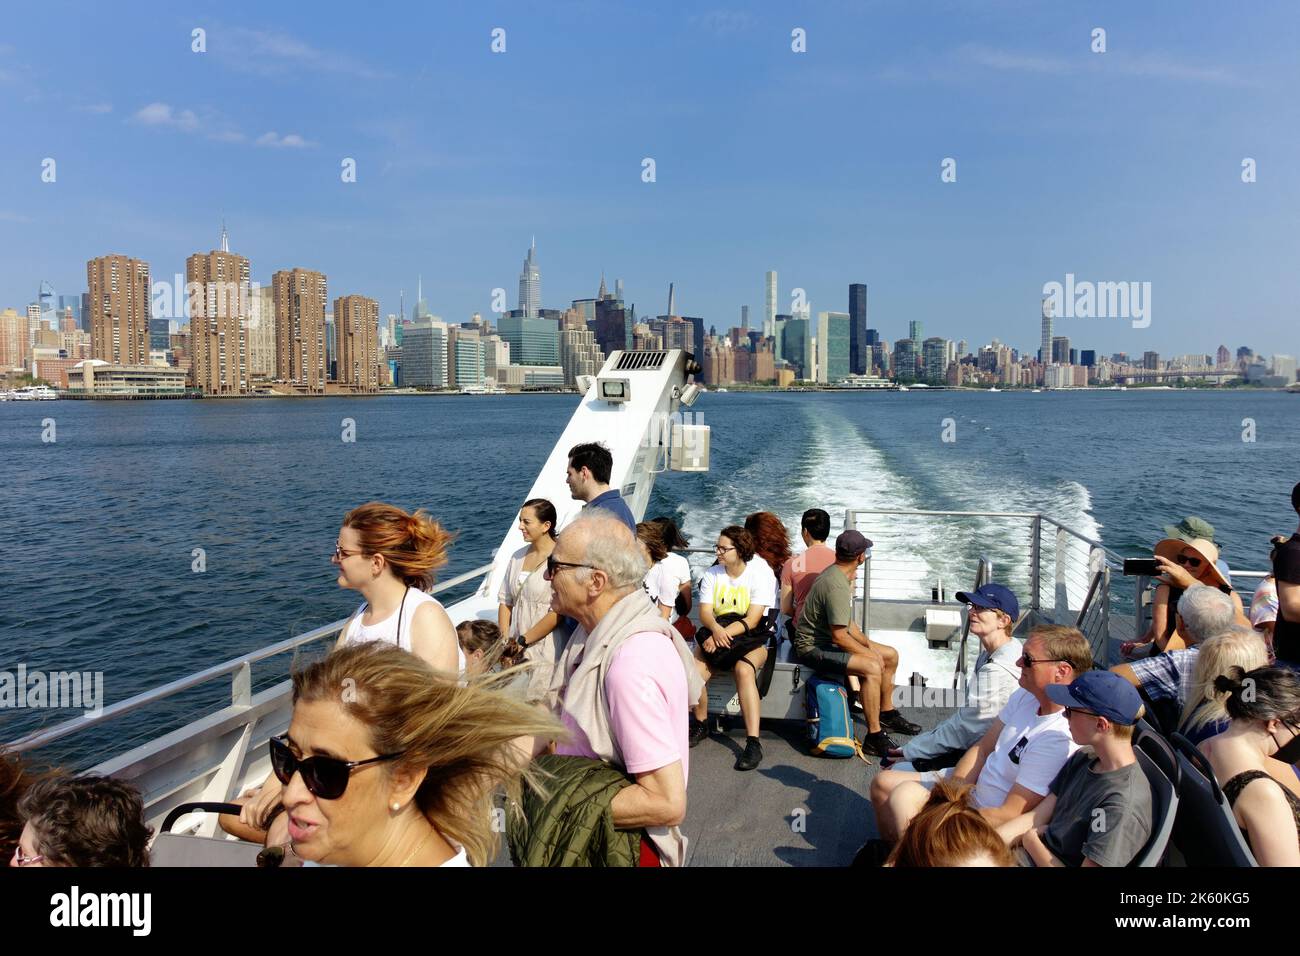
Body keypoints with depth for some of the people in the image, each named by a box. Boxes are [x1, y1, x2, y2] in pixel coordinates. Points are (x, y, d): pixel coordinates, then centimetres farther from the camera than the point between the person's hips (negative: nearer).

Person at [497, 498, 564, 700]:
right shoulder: (518, 557, 11)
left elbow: (558, 613, -17)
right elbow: (505, 601, 13)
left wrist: (523, 641, -11)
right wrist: (505, 641, 1)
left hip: (546, 652, -6)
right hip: (518, 652, 6)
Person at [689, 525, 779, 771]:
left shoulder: (761, 574, -8)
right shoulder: (712, 574, 7)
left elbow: (752, 621, -15)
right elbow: (704, 612, -3)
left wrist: (723, 634, -27)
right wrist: (716, 629, -26)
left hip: (751, 639, -4)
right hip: (717, 633, 4)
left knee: (744, 670, -36)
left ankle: (753, 743, -35)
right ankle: (701, 724, 5)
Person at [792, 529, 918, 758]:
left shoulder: (837, 575, 8)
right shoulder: (836, 585, -25)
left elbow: (845, 623, 17)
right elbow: (839, 636, -25)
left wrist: (867, 642, 5)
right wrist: (869, 653, -13)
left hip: (828, 641, 11)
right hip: (813, 648, -11)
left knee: (891, 655, 13)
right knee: (872, 667, -30)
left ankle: (887, 714, 29)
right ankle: (874, 737, -23)